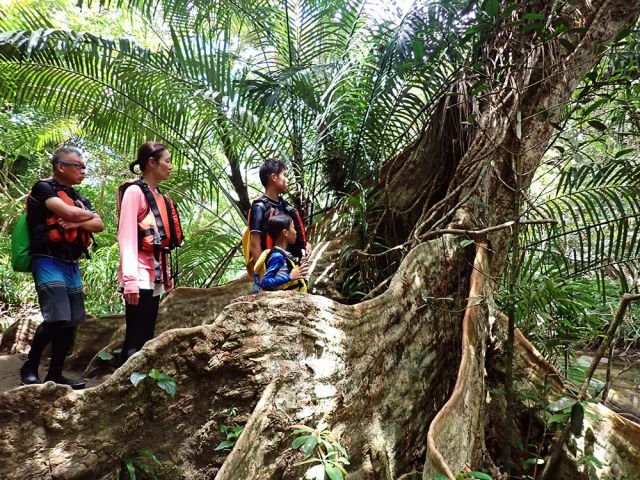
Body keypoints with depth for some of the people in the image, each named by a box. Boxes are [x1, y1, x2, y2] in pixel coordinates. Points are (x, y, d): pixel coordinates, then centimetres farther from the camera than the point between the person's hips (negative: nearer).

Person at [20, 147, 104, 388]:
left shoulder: (79, 199, 19)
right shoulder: (43, 188, -3)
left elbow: (99, 225, 6)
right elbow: (68, 212, -19)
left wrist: (76, 222, -11)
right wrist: (88, 214, 1)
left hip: (72, 265, 8)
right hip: (49, 262, -8)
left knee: (72, 323, 6)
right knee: (57, 319, -16)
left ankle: (55, 374, 16)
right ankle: (29, 367, 6)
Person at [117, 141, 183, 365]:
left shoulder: (158, 196, 17)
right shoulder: (134, 191, -7)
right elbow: (127, 238, -15)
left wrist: (166, 275, 16)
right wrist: (130, 280, -21)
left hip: (154, 278, 8)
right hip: (139, 278, -8)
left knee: (146, 339, 10)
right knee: (136, 340, -7)